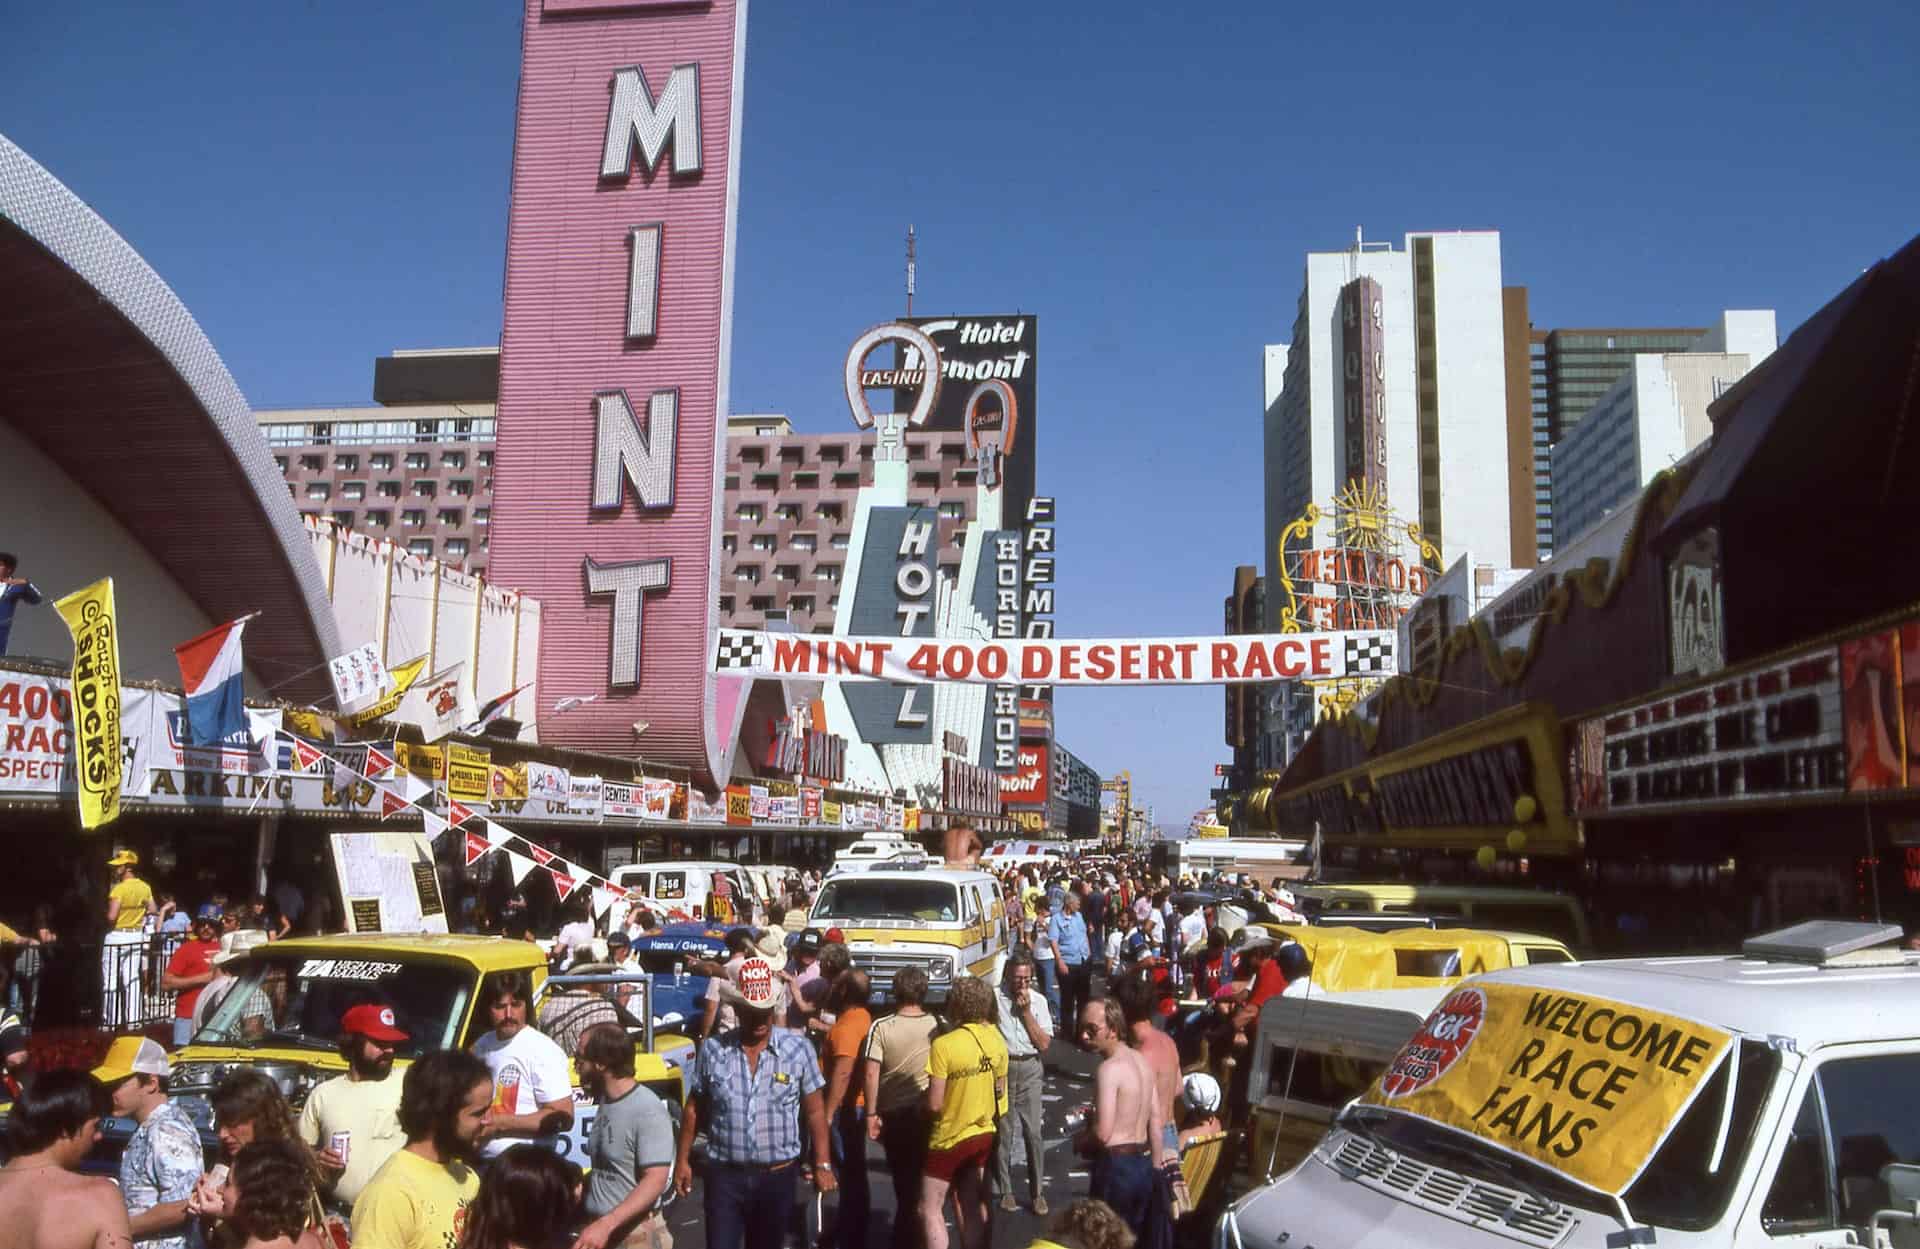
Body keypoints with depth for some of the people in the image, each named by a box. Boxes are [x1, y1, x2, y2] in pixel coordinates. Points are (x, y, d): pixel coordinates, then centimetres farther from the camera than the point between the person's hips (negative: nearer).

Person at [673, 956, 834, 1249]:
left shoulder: (798, 1049, -5)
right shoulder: (712, 1049, -3)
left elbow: (815, 1111, 0)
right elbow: (694, 1108, 7)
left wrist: (822, 1165, -3)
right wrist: (683, 1160, 7)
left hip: (778, 1176, 0)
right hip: (724, 1175, 0)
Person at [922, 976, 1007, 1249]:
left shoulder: (944, 1045, -24)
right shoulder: (996, 1040, -2)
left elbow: (935, 1104, -21)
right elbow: (999, 1091, 9)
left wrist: (923, 1098, -1)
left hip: (949, 1138, -6)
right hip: (983, 1134, 7)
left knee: (930, 1210, 6)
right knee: (972, 1205, 16)